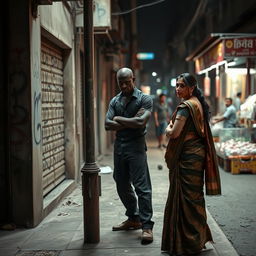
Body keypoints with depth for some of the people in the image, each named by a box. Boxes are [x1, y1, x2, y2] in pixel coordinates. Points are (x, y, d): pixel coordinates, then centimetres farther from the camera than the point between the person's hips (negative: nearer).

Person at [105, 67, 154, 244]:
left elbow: (141, 122, -19)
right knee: (122, 186, 14)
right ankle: (133, 219, 29)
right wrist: (130, 122, -11)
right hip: (119, 146, 6)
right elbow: (107, 125, -1)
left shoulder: (145, 99, -3)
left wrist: (119, 119, -7)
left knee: (142, 187, -8)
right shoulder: (115, 101, 12)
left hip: (136, 146, -6)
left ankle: (147, 226, -4)